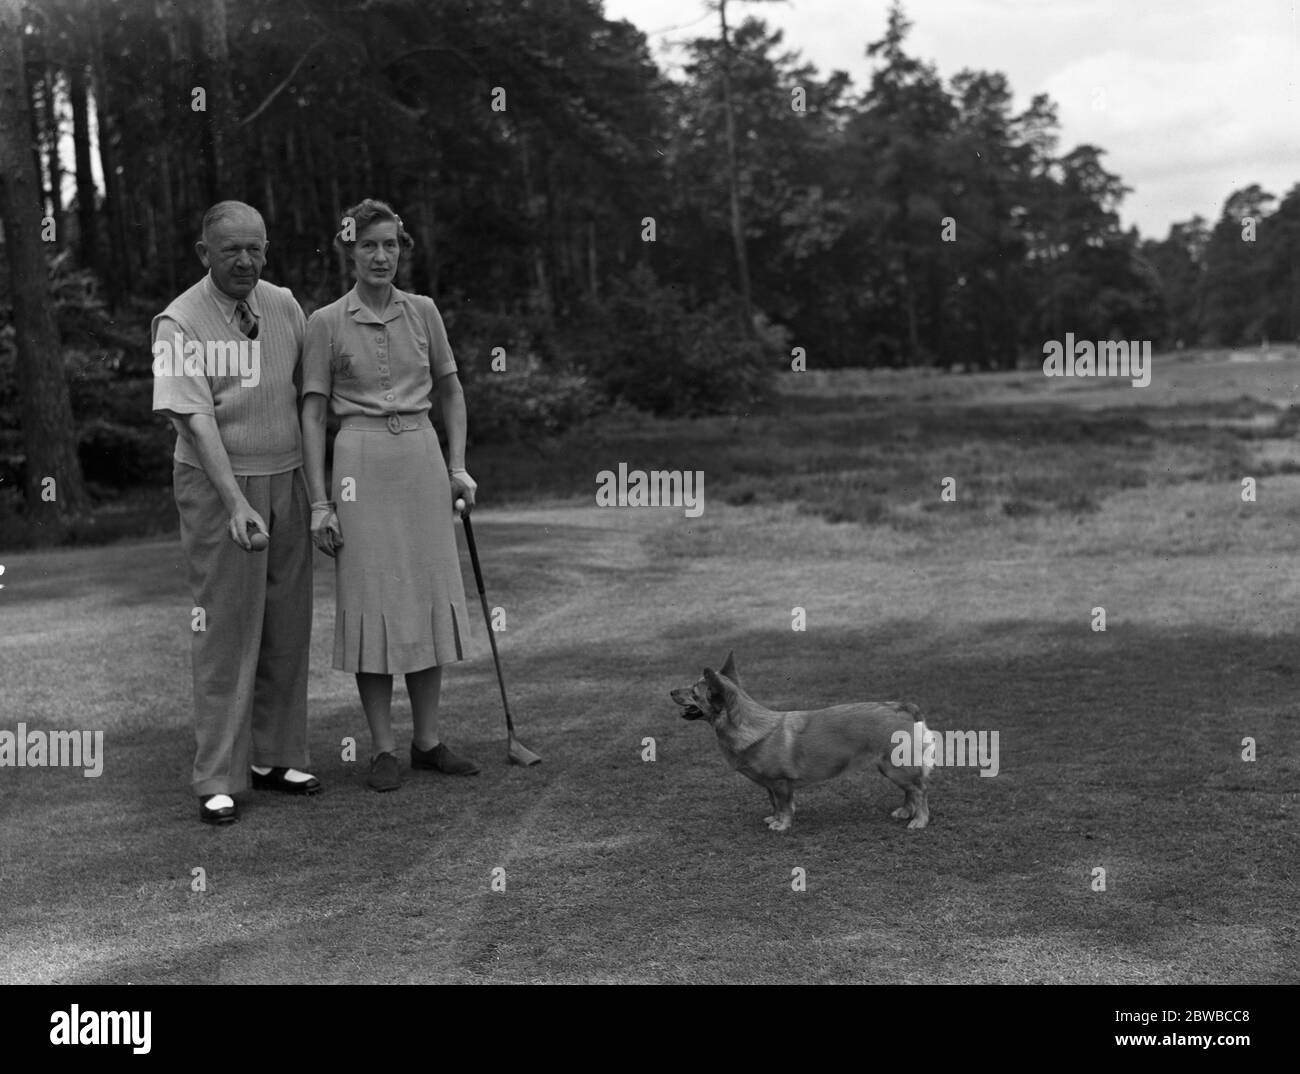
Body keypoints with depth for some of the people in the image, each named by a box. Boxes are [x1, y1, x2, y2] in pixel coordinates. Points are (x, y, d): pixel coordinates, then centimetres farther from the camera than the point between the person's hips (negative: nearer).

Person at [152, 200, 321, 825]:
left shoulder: (285, 306, 4)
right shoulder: (180, 323, -12)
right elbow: (196, 419, -19)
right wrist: (236, 504, -28)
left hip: (287, 480, 6)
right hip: (216, 484, -5)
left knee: (287, 627, 9)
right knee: (224, 627, -5)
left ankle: (274, 756, 20)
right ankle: (218, 779, 1)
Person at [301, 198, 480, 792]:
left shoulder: (422, 312, 7)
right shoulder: (326, 323, -1)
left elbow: (450, 390, 17)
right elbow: (313, 413, -1)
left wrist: (458, 467, 8)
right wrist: (320, 502, -7)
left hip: (423, 458, 3)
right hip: (362, 461, -3)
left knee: (430, 597, 6)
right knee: (370, 603, -1)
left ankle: (428, 740, 17)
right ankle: (382, 749, 8)